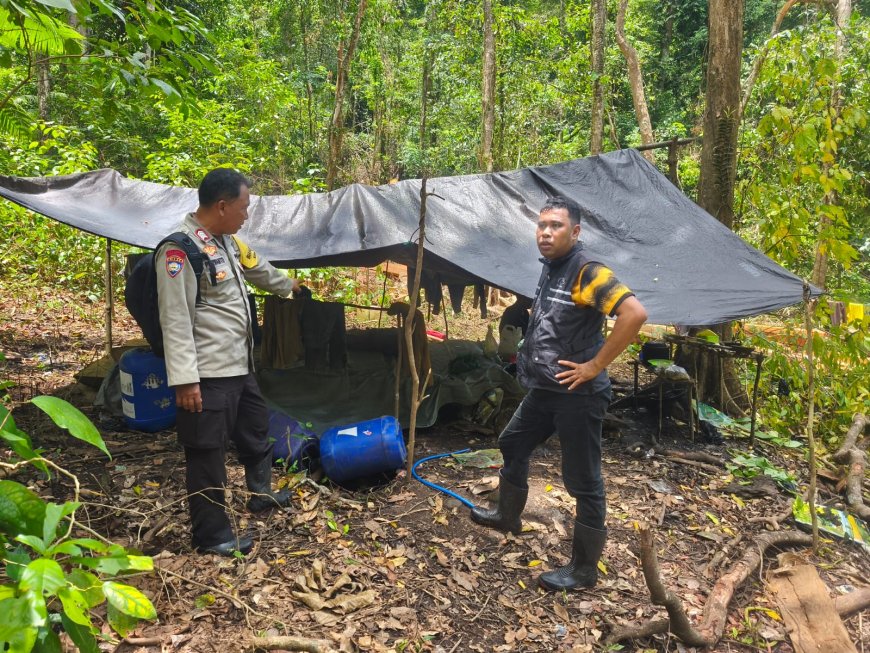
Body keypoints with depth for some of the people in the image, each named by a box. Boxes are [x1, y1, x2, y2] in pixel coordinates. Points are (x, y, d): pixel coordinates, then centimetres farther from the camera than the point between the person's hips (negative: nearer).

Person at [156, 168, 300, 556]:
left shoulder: (227, 241, 10)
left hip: (240, 367, 10)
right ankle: (212, 535, 17)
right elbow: (175, 320, -23)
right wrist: (185, 379, -25)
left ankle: (261, 494, 47)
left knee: (255, 430, 26)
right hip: (208, 376, -10)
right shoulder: (180, 249, -20)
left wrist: (288, 285, 46)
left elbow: (257, 269, 30)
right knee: (207, 455, 3)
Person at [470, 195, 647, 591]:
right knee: (513, 445, 24)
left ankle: (583, 570, 17)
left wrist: (595, 366, -25)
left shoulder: (587, 273, -19)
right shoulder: (550, 270, 9)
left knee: (583, 482, 2)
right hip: (543, 390, 10)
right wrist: (530, 358, 12)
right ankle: (508, 516, 46)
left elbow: (635, 314, -30)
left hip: (577, 395, -10)